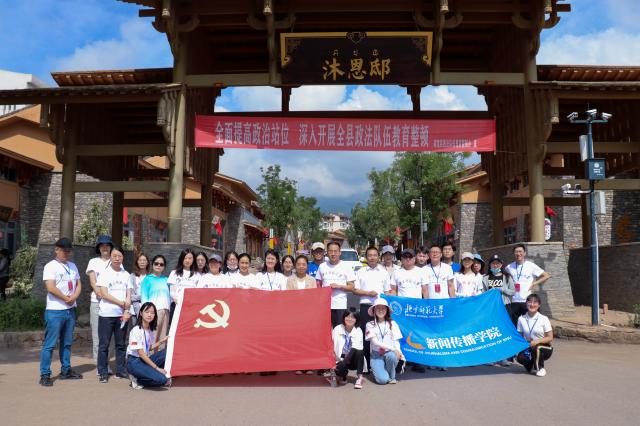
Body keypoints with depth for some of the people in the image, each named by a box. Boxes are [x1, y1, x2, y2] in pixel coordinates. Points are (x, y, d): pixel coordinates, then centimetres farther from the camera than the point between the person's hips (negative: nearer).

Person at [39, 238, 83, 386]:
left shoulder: (72, 266, 13)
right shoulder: (50, 266, -8)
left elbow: (78, 284, 13)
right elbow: (51, 288, -17)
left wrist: (74, 297, -6)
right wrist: (66, 298, -9)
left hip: (70, 310, 7)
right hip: (55, 311, -7)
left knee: (67, 343, 13)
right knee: (50, 344, -4)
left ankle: (66, 371, 22)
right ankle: (45, 375, 2)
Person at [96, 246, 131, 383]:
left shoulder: (126, 274, 9)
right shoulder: (105, 273, -2)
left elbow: (128, 296, 6)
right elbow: (104, 294, -9)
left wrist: (127, 311, -8)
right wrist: (122, 303, -10)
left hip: (122, 314, 3)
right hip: (106, 314, -3)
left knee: (121, 344, 9)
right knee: (104, 345, 3)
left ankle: (120, 370, 19)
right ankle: (103, 373, 11)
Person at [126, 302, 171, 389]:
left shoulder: (152, 330, 6)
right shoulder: (136, 330, -17)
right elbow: (141, 353, -19)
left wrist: (161, 341, -2)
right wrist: (157, 368, -20)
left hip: (146, 359, 8)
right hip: (134, 362, -8)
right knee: (161, 379, -25)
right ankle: (137, 380, -2)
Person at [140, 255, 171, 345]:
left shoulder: (166, 279, 19)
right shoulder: (148, 279, 7)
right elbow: (144, 297, 1)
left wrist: (170, 309, 8)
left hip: (166, 310, 4)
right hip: (154, 310, -4)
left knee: (163, 336, -2)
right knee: (154, 335, -12)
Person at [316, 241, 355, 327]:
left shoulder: (346, 267, 1)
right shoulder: (322, 266, 8)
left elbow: (351, 287, -1)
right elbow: (318, 285, 15)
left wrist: (339, 286, -16)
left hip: (340, 306, -2)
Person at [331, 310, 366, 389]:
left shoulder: (358, 330, -5)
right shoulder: (337, 329, -6)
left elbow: (358, 347, -20)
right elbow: (333, 346, -11)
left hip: (353, 360, 0)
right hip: (341, 359, 0)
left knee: (360, 351, -32)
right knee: (340, 366, -35)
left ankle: (359, 378, -19)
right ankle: (342, 376, 5)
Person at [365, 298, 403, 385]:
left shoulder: (392, 323, 3)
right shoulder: (370, 325, -2)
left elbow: (396, 341, 1)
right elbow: (375, 342, -11)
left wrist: (399, 352, -22)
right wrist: (392, 348, -22)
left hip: (390, 353, 2)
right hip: (376, 355, -2)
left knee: (391, 355, -36)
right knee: (382, 380, -24)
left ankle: (392, 377, -6)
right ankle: (376, 370, 12)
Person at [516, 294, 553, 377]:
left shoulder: (544, 319, -8)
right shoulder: (521, 319, -1)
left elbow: (550, 338, -8)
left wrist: (537, 341, -24)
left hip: (544, 348, -2)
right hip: (528, 347, 2)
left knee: (536, 348, -37)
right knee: (520, 357, -30)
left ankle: (540, 368, -7)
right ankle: (532, 366, 6)